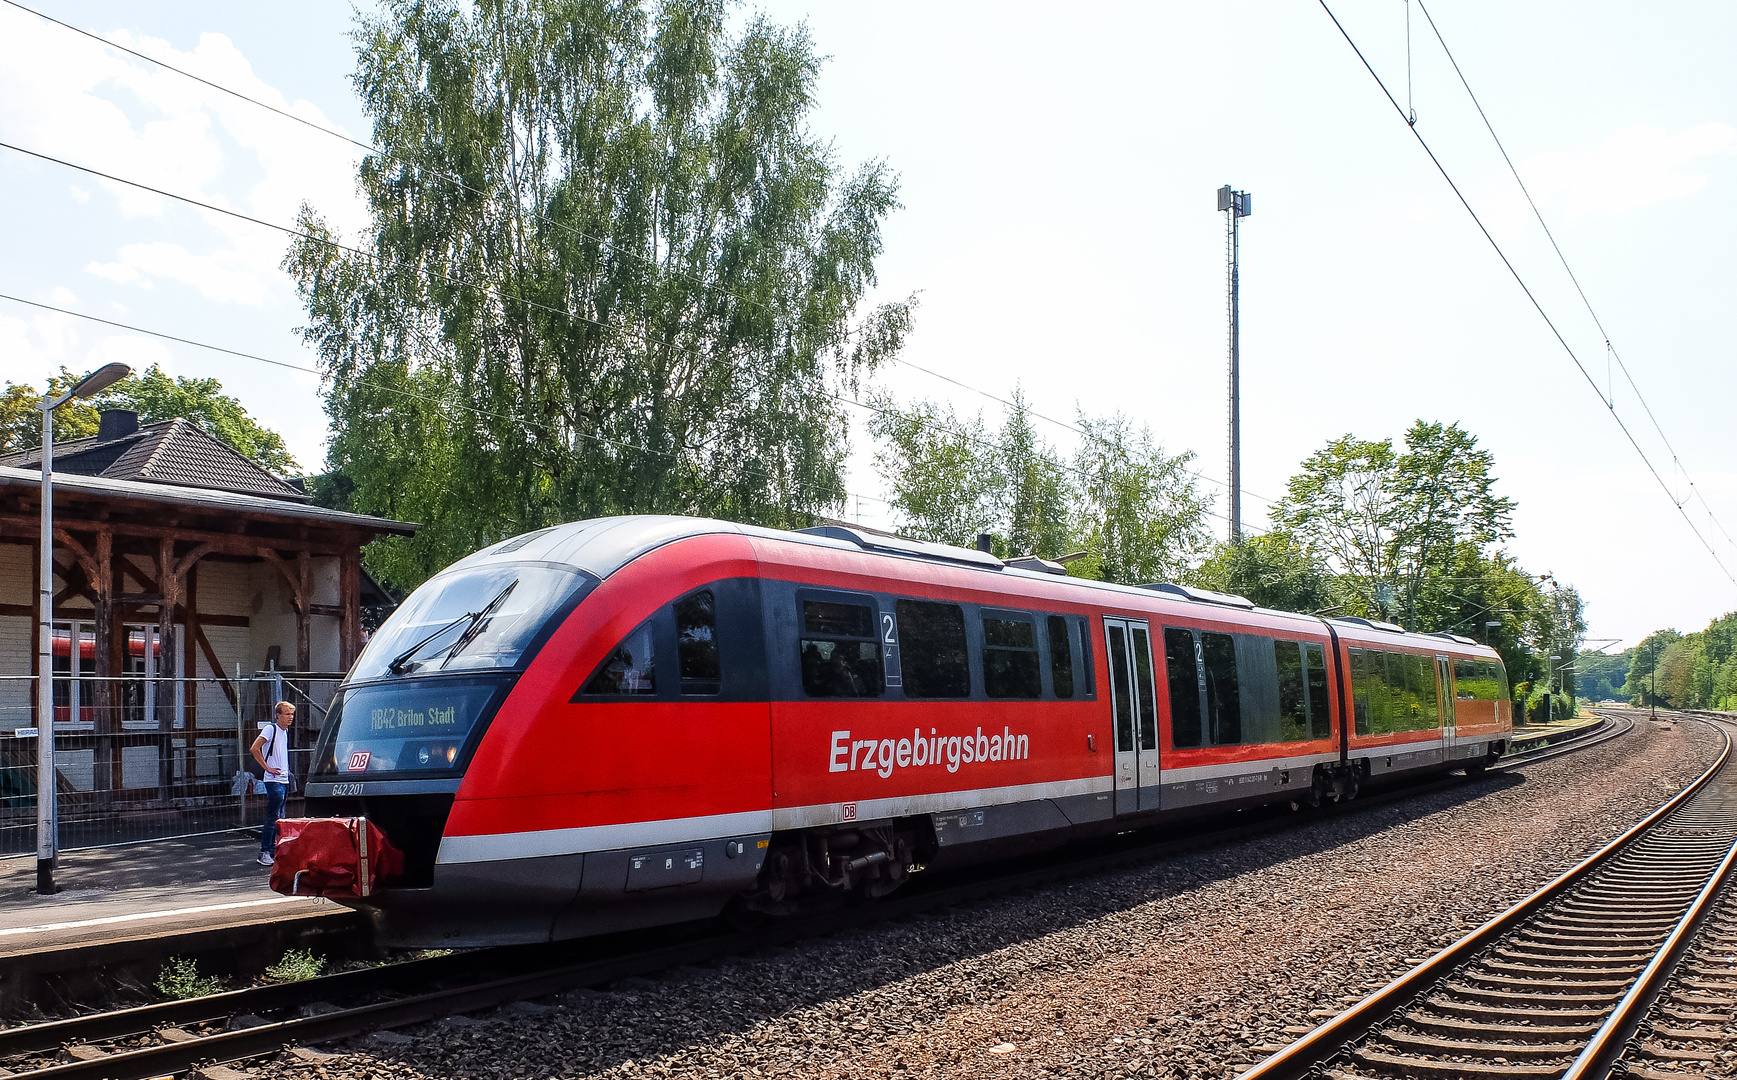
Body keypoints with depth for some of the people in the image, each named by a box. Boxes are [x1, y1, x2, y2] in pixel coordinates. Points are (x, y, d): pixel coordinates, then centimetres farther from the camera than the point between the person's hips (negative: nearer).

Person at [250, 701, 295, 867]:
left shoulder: (285, 731, 15)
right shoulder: (270, 729, -10)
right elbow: (254, 749, -18)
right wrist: (267, 768, -16)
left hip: (284, 780, 9)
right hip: (274, 781, -9)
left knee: (279, 818, 11)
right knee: (273, 817, -11)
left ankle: (274, 849, 17)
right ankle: (264, 853, -10)